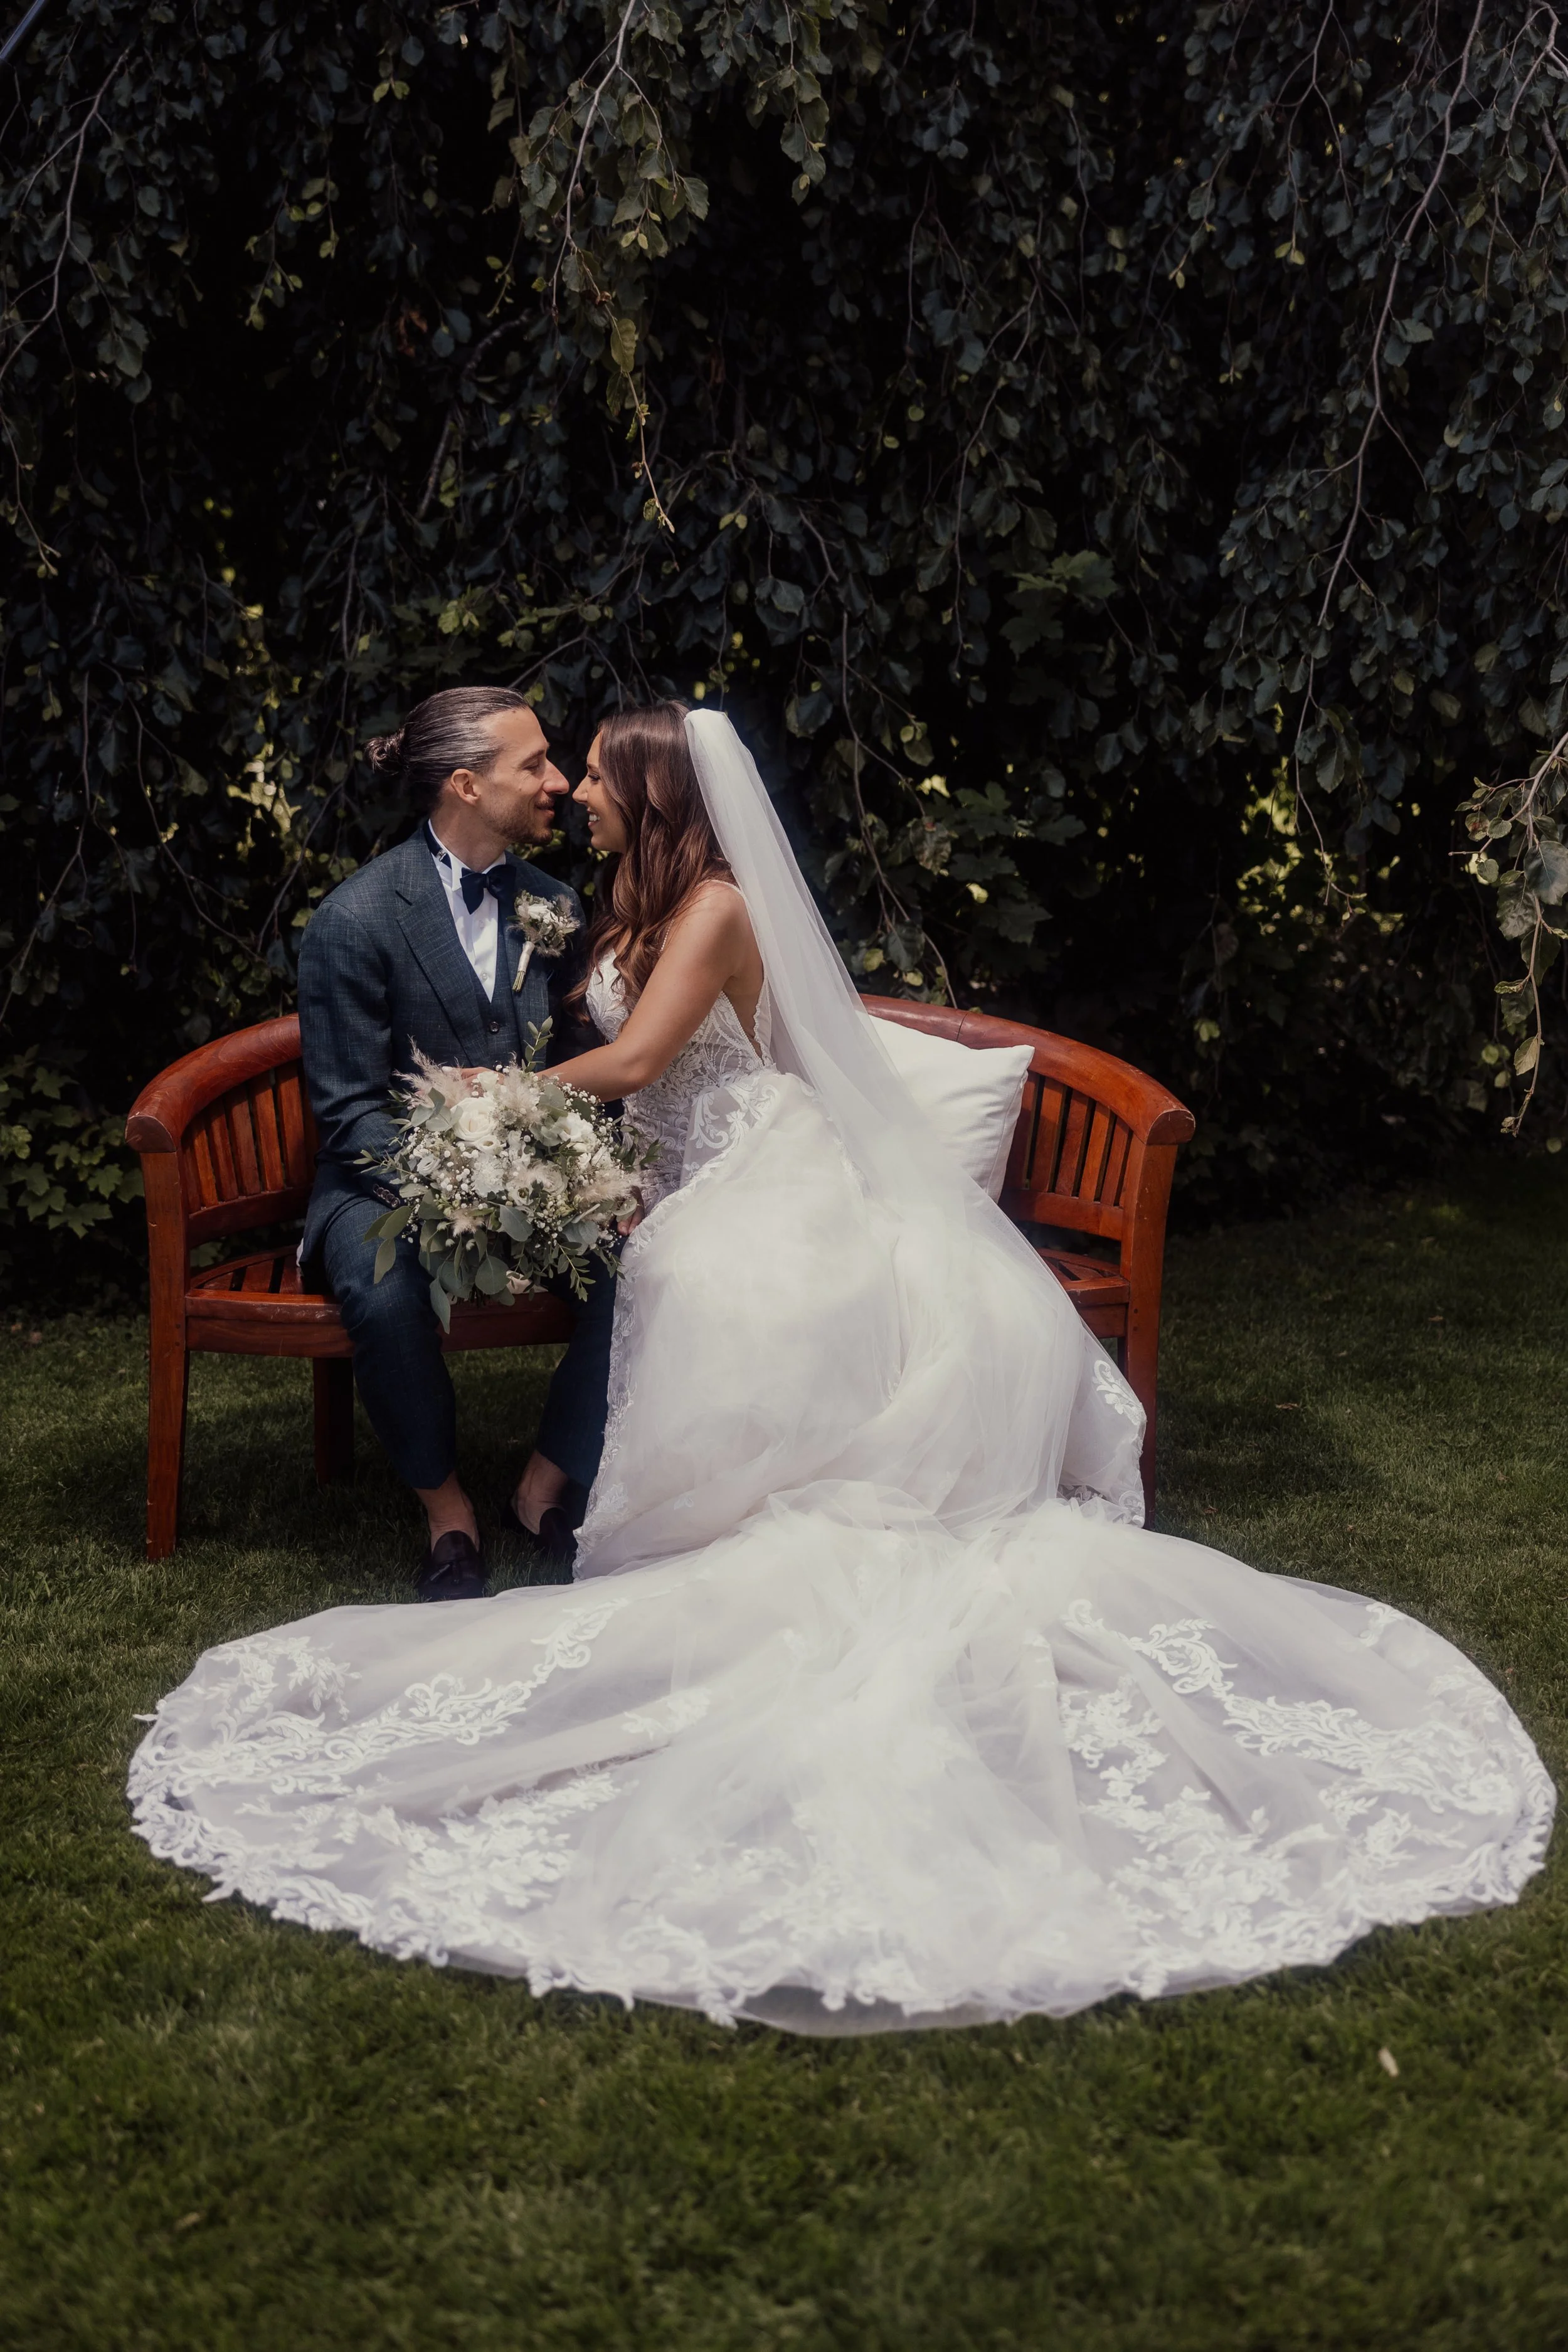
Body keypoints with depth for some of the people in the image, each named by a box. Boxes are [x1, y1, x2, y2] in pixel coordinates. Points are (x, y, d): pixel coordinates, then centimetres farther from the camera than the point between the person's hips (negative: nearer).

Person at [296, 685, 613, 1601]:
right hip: (389, 1175, -4)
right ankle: (447, 1507, -9)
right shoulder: (356, 919, -12)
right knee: (385, 1288, -37)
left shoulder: (556, 905, 5)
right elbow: (350, 1110, -12)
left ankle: (551, 1489, -3)